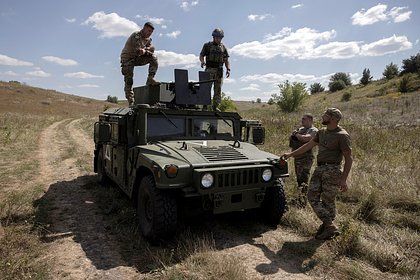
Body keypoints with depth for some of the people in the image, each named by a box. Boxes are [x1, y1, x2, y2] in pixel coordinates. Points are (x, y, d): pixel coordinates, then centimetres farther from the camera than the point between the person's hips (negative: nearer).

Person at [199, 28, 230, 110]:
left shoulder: (223, 47, 13)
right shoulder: (207, 45, 6)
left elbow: (226, 60, 11)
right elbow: (201, 56, 5)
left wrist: (228, 69, -3)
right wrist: (202, 61, -18)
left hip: (219, 70, 3)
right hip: (209, 69, -3)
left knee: (218, 90, 2)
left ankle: (215, 107, 9)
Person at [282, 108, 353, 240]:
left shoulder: (342, 135, -10)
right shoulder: (322, 132, 12)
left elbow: (349, 159, -11)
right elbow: (308, 145, 21)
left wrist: (343, 179, -16)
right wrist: (291, 154, 21)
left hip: (332, 171, -7)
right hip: (319, 169, 8)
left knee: (328, 201, 0)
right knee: (312, 196, 2)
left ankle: (327, 226, 17)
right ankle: (330, 226, 11)